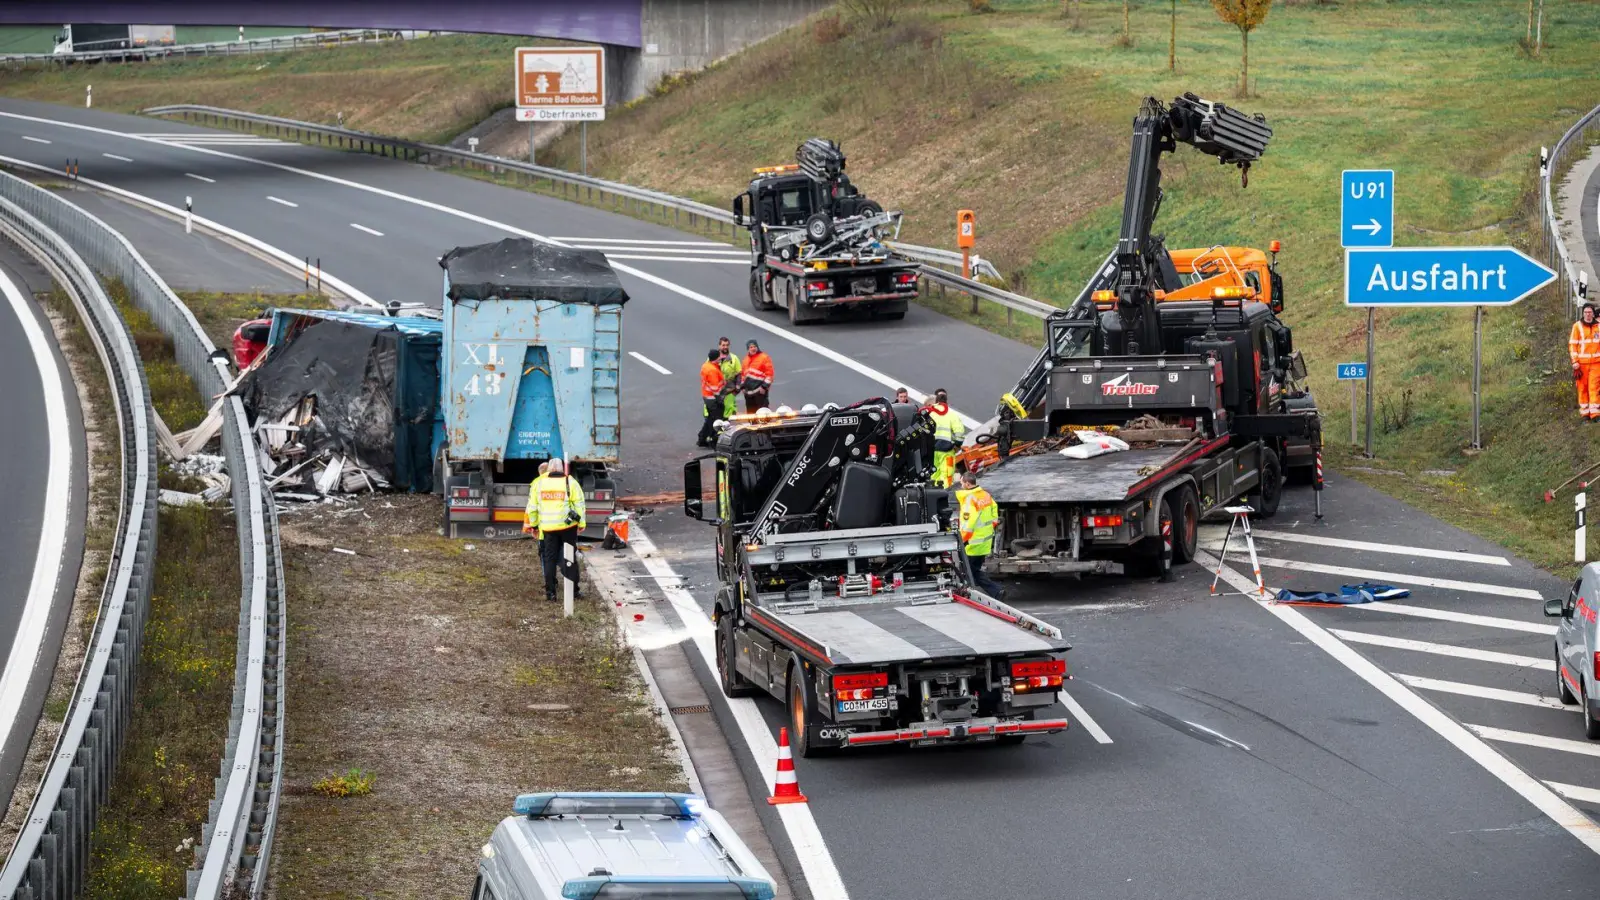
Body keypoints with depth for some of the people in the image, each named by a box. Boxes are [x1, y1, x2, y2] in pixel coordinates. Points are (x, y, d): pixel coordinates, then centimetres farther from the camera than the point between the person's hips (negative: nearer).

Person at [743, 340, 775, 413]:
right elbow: (743, 374, 26)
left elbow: (769, 373, -10)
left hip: (760, 390, -7)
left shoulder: (764, 358, -4)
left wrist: (764, 386, -15)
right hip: (749, 390, 7)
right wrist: (743, 387, 18)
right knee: (750, 412, 10)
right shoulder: (746, 359, 18)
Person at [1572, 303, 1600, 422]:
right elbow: (1572, 344, -1)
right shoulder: (1577, 326, 0)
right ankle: (1585, 413, 9)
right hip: (1581, 362, -1)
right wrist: (1575, 362, -8)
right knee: (1582, 387, 2)